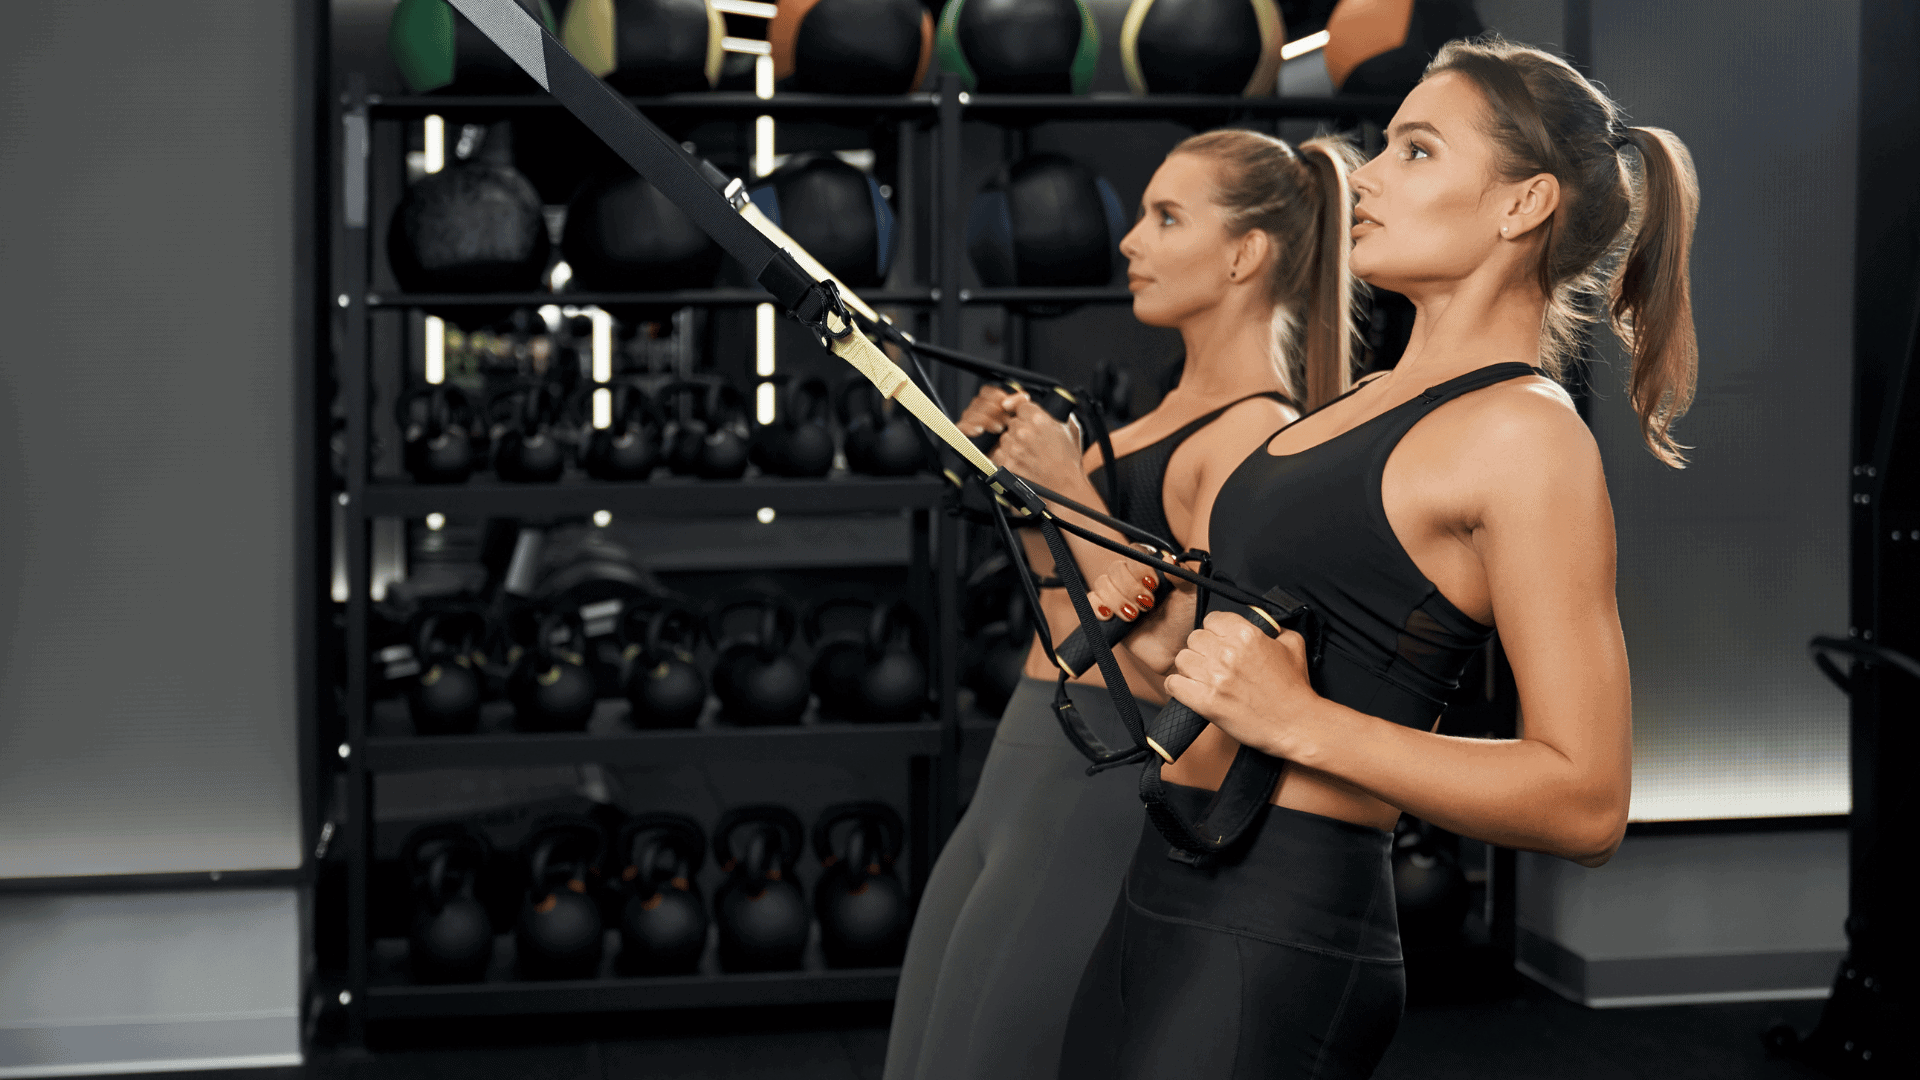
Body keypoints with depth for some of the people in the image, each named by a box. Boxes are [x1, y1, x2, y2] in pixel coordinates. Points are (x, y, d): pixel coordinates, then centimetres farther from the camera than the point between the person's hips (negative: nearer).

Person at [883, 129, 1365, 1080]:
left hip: (1095, 801, -9)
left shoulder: (1257, 435, -15)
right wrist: (1015, 469, 9)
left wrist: (1067, 491, -22)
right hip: (1018, 785, 10)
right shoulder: (1176, 410, 15)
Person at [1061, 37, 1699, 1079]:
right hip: (1163, 905, 9)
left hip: (1276, 945, -9)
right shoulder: (1375, 400, 16)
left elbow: (1587, 802, -18)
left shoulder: (1527, 435, -12)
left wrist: (1299, 720, -23)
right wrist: (1176, 646, 6)